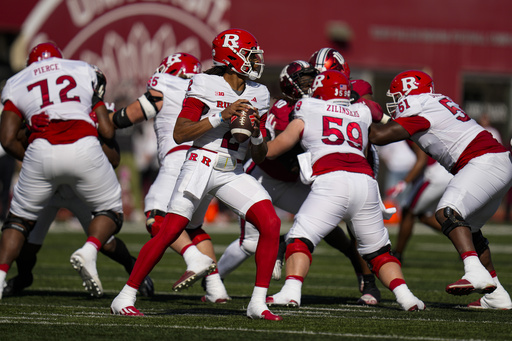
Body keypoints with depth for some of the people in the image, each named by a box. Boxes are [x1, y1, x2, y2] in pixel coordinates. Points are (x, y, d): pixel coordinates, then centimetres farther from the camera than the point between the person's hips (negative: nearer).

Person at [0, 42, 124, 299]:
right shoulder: (84, 72, 23)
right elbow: (107, 132, 17)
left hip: (41, 152, 1)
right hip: (84, 148, -1)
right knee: (110, 210, 19)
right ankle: (89, 251, -10)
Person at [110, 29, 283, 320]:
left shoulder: (258, 95, 11)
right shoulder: (206, 85, -5)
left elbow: (260, 156, 15)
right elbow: (180, 134, -12)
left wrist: (256, 133, -7)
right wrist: (222, 116, -18)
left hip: (233, 174, 5)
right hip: (201, 164, -5)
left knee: (271, 224, -13)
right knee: (169, 232, -11)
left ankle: (258, 302, -8)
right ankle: (125, 298, 0)